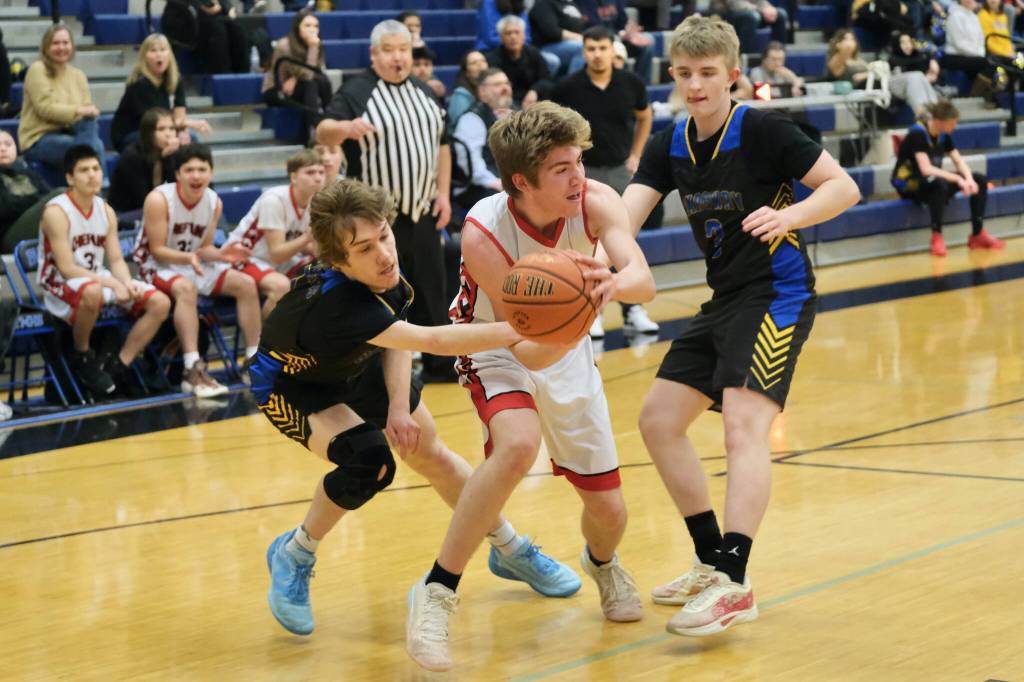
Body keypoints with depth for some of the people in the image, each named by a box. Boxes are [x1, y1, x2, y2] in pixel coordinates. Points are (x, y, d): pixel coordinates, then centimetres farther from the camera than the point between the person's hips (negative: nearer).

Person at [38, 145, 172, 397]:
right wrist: (113, 283, -29)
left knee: (160, 303, -6)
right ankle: (82, 356, -15)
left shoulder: (106, 211, 4)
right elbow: (66, 269, -22)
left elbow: (116, 260, 4)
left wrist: (128, 283, -19)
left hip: (98, 280, 7)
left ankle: (119, 366, -4)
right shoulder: (56, 212, -18)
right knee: (92, 292, -43)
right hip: (61, 287, -7)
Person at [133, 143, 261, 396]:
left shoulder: (214, 202, -3)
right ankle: (193, 371, -44)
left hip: (193, 263, 7)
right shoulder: (159, 199, -21)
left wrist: (219, 254, -19)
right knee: (186, 287, -38)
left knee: (246, 284, -8)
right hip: (157, 265, -7)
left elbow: (204, 247, 3)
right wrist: (188, 257, -36)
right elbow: (157, 250, -19)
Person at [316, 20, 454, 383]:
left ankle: (439, 364, 23)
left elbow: (441, 144, 19)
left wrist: (443, 192, 9)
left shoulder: (424, 92, 13)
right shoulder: (355, 91, -6)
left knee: (431, 292, 12)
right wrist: (345, 128, -40)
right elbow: (322, 133, -18)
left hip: (422, 213, 6)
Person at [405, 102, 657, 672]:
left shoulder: (596, 201, -24)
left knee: (609, 509, 4)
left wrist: (613, 284, -61)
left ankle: (602, 562, 43)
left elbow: (644, 282, -38)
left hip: (569, 346, 4)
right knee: (518, 445, -36)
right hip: (499, 348, -4)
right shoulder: (485, 234, -32)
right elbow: (528, 352, -31)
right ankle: (437, 592, -23)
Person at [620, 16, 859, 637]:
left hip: (778, 294, -8)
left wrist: (790, 214, -31)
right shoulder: (670, 145, 5)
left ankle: (735, 585, -29)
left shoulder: (762, 130, -12)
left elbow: (843, 186, -12)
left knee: (745, 424, -22)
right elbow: (626, 213, -8)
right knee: (659, 420, 8)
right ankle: (713, 563, 18)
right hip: (725, 300, 8)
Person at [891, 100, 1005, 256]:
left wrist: (969, 179, -20)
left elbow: (959, 161, 1)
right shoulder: (918, 133, -23)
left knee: (980, 179, -5)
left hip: (934, 179, 8)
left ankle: (978, 234, -3)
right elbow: (926, 169, -33)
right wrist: (958, 179, -37)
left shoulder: (944, 135, 0)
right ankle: (937, 237, -30)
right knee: (939, 184, -41)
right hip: (908, 184, -8)